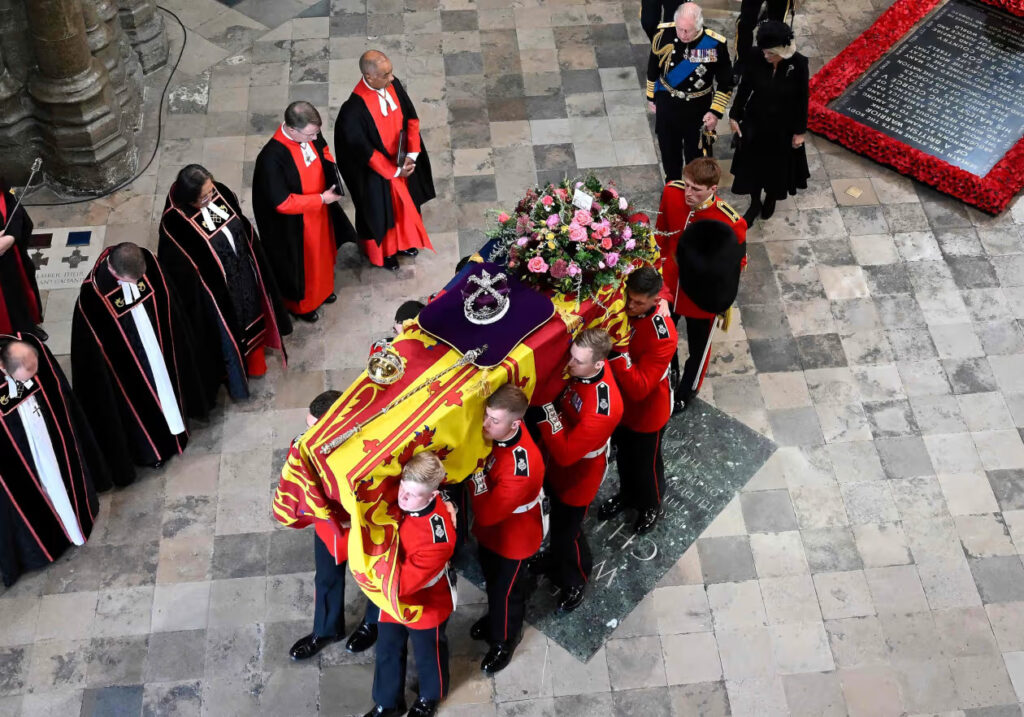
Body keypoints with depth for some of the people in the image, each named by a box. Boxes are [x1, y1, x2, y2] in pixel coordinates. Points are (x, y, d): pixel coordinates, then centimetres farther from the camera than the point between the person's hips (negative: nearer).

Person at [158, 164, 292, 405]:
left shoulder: (220, 193, -16)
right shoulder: (175, 224, -33)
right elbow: (180, 271, -22)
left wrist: (253, 262, 12)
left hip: (244, 274, 6)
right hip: (215, 290, -6)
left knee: (250, 317, 30)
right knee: (228, 333, 19)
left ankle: (253, 357, 59)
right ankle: (235, 376, 47)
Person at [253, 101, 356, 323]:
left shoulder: (311, 133, -18)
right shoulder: (272, 158, -38)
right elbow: (283, 203, -30)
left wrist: (330, 166, -14)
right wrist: (321, 199, -26)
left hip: (319, 210, 7)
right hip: (294, 223, -6)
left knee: (323, 251, 30)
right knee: (301, 262, 19)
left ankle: (322, 288, 60)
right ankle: (300, 304, 49)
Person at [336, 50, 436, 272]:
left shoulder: (393, 85, -16)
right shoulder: (355, 108, -34)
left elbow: (411, 118, -6)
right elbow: (364, 150, -25)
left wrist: (411, 155, -14)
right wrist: (394, 171, -18)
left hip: (403, 160, 6)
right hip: (377, 169, -6)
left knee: (405, 201, 27)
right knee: (381, 210, 19)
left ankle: (403, 241, 56)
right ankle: (383, 251, 48)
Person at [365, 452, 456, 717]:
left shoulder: (437, 535, -40)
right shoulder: (396, 503, -20)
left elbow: (403, 582, -37)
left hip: (425, 606, -5)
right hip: (391, 599, 5)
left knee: (427, 654, 25)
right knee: (388, 651, 25)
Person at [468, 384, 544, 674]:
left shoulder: (521, 466, -43)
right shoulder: (496, 434, -20)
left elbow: (488, 513, -37)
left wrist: (475, 473, -34)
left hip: (512, 537, -7)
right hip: (489, 530, 7)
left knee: (506, 589, 19)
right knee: (491, 580, 31)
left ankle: (505, 640, 47)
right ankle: (495, 618, 60)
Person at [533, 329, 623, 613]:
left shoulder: (603, 410, -42)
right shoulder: (581, 370, -19)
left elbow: (565, 453, -36)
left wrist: (546, 409, -37)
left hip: (577, 476, -7)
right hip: (558, 464, 7)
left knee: (567, 529, 17)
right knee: (557, 518, 31)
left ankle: (575, 581, 46)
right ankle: (558, 556, 61)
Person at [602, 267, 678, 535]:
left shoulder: (663, 336, -35)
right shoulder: (621, 310, -18)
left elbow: (639, 388, -38)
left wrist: (618, 351, -46)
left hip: (647, 412, -5)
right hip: (619, 402, 5)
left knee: (646, 463, 21)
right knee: (623, 455, 29)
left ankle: (651, 505, 50)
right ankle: (627, 493, 58)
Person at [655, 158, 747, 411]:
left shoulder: (732, 223, -33)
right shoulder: (671, 193, -21)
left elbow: (737, 263, -13)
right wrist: (658, 266, 7)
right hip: (668, 286, 4)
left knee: (698, 346, 23)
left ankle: (687, 390, 53)